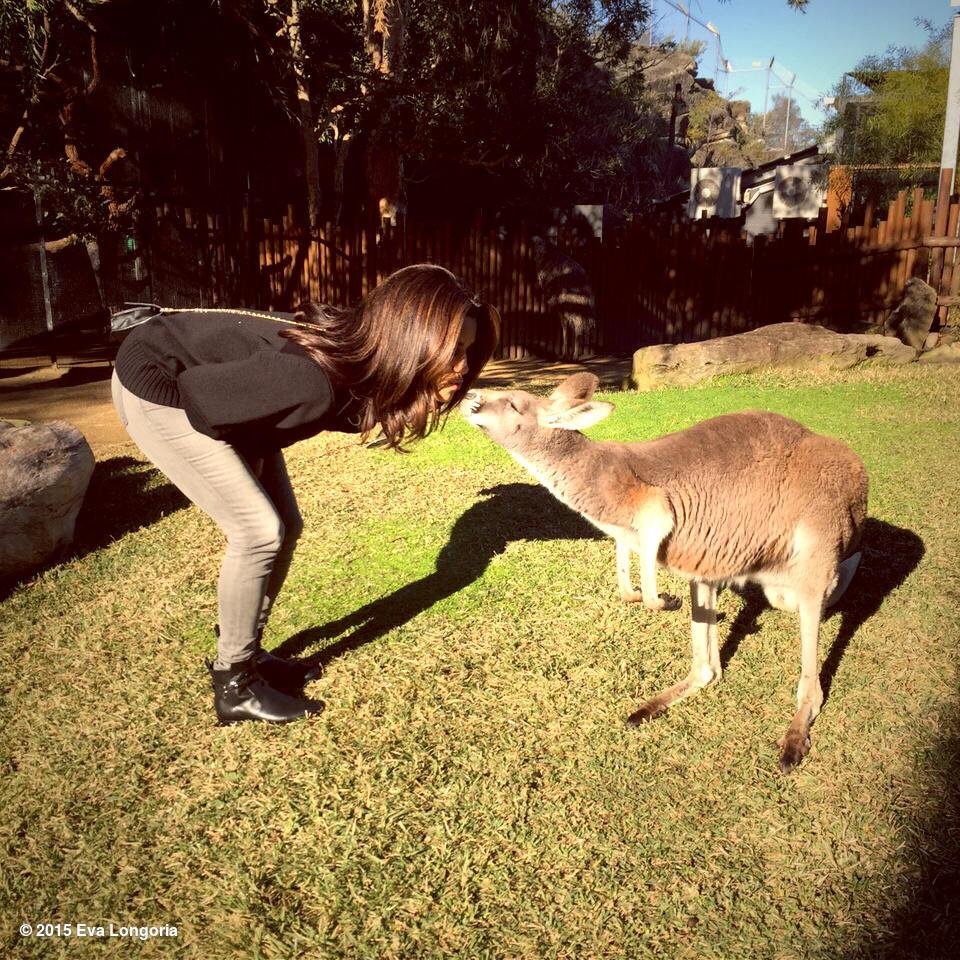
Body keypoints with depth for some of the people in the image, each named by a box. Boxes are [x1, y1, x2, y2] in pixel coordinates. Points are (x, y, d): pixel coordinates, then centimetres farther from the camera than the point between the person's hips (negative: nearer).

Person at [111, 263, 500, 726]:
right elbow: (195, 393, -25)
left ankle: (246, 656, 23)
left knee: (285, 527, 5)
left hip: (205, 385, 8)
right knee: (259, 532, -13)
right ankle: (234, 687, 4)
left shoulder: (361, 354, -15)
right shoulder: (312, 380, -39)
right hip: (156, 388, -8)